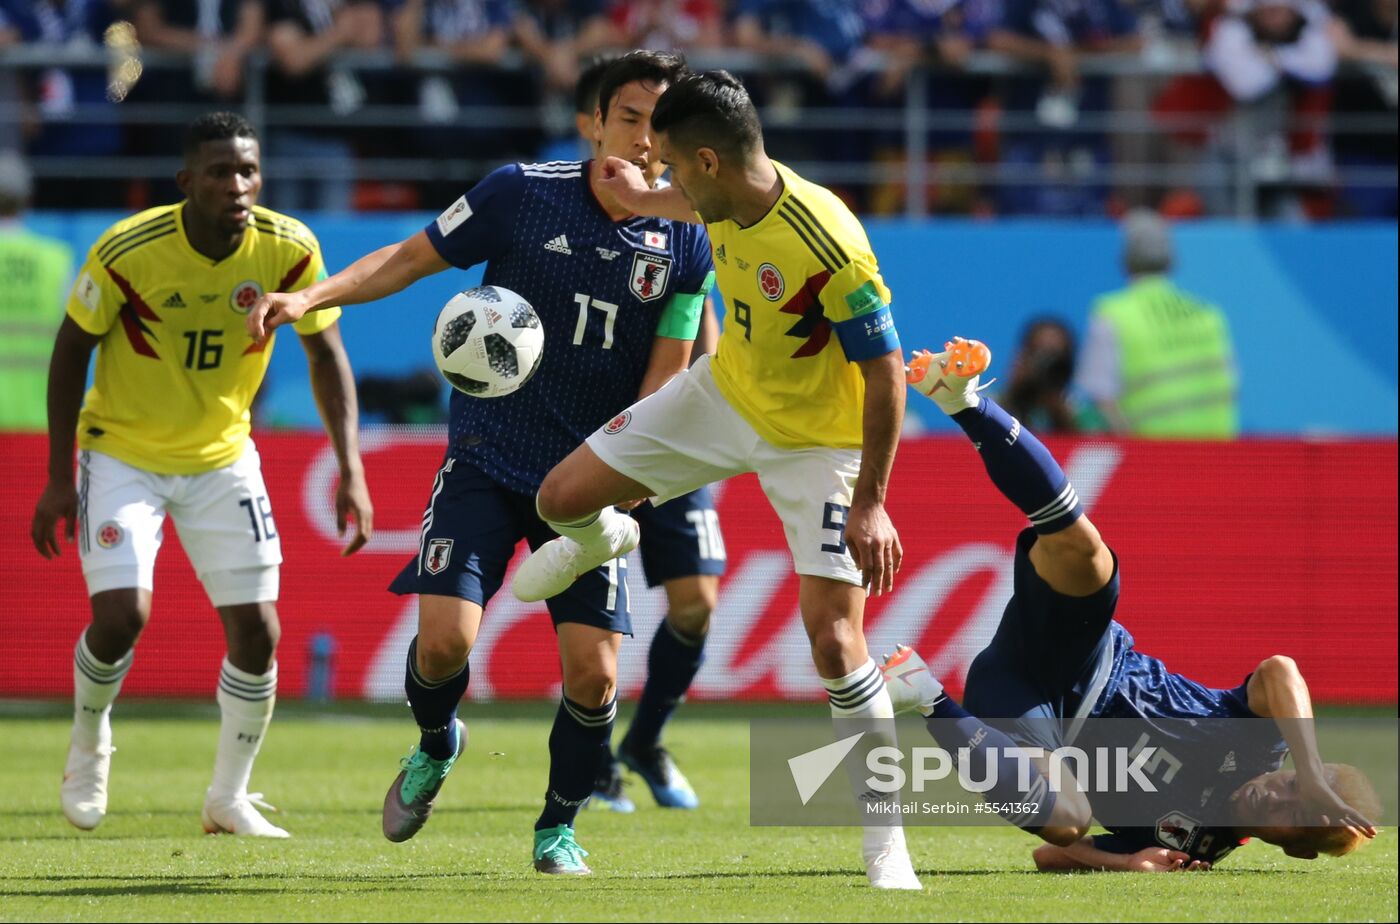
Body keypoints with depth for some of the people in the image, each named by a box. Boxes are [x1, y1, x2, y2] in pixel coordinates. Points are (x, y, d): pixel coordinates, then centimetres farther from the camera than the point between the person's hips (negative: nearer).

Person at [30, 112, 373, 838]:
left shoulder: (288, 250, -16)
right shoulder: (127, 252, -23)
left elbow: (325, 352, -3)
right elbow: (71, 348, -10)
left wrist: (350, 469, -12)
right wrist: (59, 478, -9)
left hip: (222, 457, 3)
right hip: (123, 453, -3)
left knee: (257, 633, -4)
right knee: (121, 615, -18)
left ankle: (230, 798, 16)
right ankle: (89, 744, 14)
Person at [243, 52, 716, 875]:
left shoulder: (685, 241, -5)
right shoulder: (521, 193, -8)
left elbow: (665, 379, -4)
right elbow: (414, 257, 1)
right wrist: (312, 296, -13)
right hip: (488, 460, -1)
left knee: (593, 674, -8)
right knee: (445, 638, -15)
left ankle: (559, 825, 20)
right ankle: (436, 746, 21)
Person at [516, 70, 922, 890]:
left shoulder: (830, 249, -36)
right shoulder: (734, 196, -14)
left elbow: (886, 374, -28)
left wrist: (870, 503, -26)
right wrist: (643, 201, 26)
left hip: (818, 442, -7)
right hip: (727, 392, 7)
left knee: (834, 637, -15)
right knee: (563, 498, 5)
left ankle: (886, 841, -2)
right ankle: (602, 539, 45)